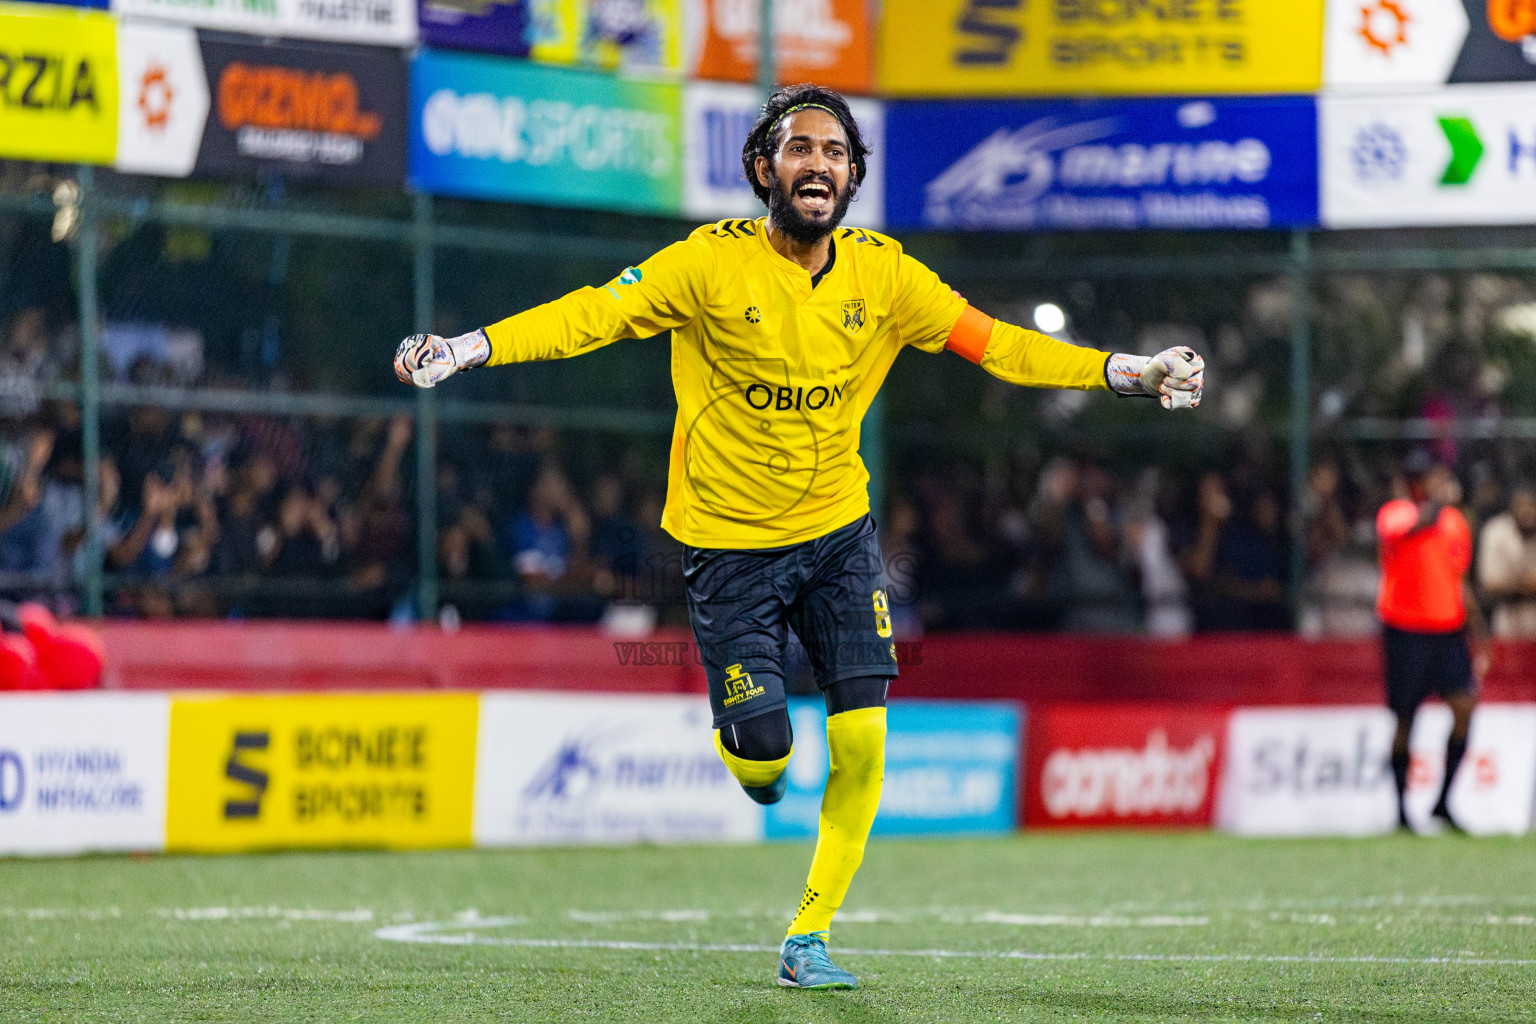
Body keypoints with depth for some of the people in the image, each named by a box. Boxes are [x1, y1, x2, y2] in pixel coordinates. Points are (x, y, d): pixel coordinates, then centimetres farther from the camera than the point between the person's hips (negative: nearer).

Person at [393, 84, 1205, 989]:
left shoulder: (881, 274, -4)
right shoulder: (712, 263, -13)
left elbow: (993, 343, -1)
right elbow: (590, 316, -17)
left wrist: (1128, 373, -7)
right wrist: (465, 350, -30)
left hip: (839, 531, 3)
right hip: (728, 540, -3)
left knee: (863, 739, -9)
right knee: (763, 758, -9)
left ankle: (808, 939, 7)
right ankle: (751, 741, 32)